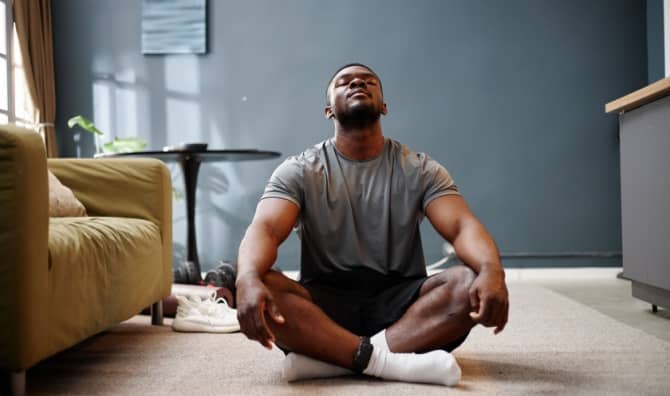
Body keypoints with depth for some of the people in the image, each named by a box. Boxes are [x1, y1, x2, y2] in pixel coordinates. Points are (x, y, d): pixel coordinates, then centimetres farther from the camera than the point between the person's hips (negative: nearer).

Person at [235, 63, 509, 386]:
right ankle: (391, 361, -34)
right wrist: (248, 279, -40)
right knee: (261, 288, -31)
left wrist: (492, 271, -36)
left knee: (472, 282, -28)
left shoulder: (420, 170, 3)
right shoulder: (299, 171, 1)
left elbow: (462, 226, -12)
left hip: (399, 304, 1)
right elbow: (265, 229, -16)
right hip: (324, 305, -1)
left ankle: (324, 357, -32)